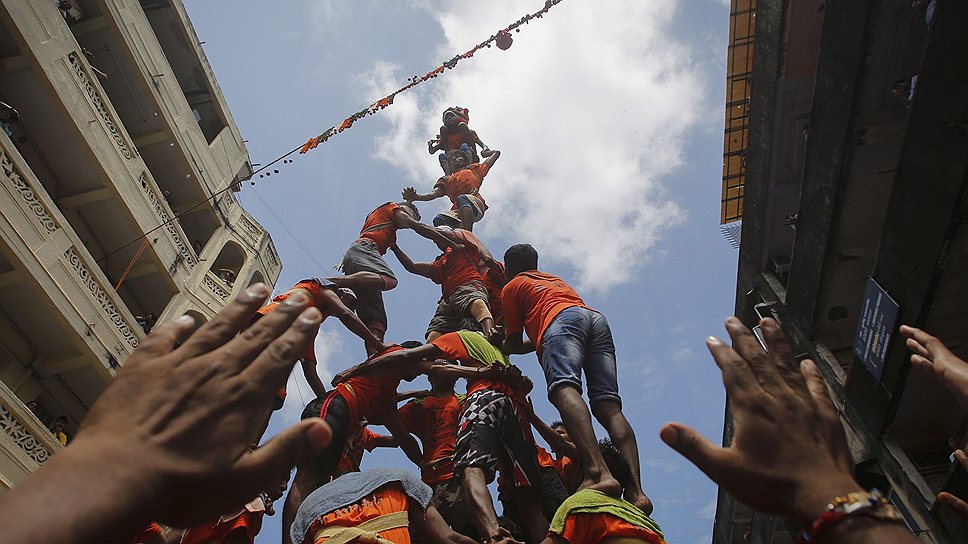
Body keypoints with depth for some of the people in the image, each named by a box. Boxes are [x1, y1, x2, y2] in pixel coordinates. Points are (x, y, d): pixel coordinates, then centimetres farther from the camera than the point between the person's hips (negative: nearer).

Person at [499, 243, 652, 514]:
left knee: (564, 388, -28)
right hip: (598, 319, 6)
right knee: (609, 405, -9)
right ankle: (636, 489, -29)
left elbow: (513, 344, 22)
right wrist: (538, 342, 59)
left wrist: (501, 346, 42)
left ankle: (597, 471, -54)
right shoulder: (557, 280, 44)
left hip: (562, 320, -6)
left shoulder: (512, 286, 26)